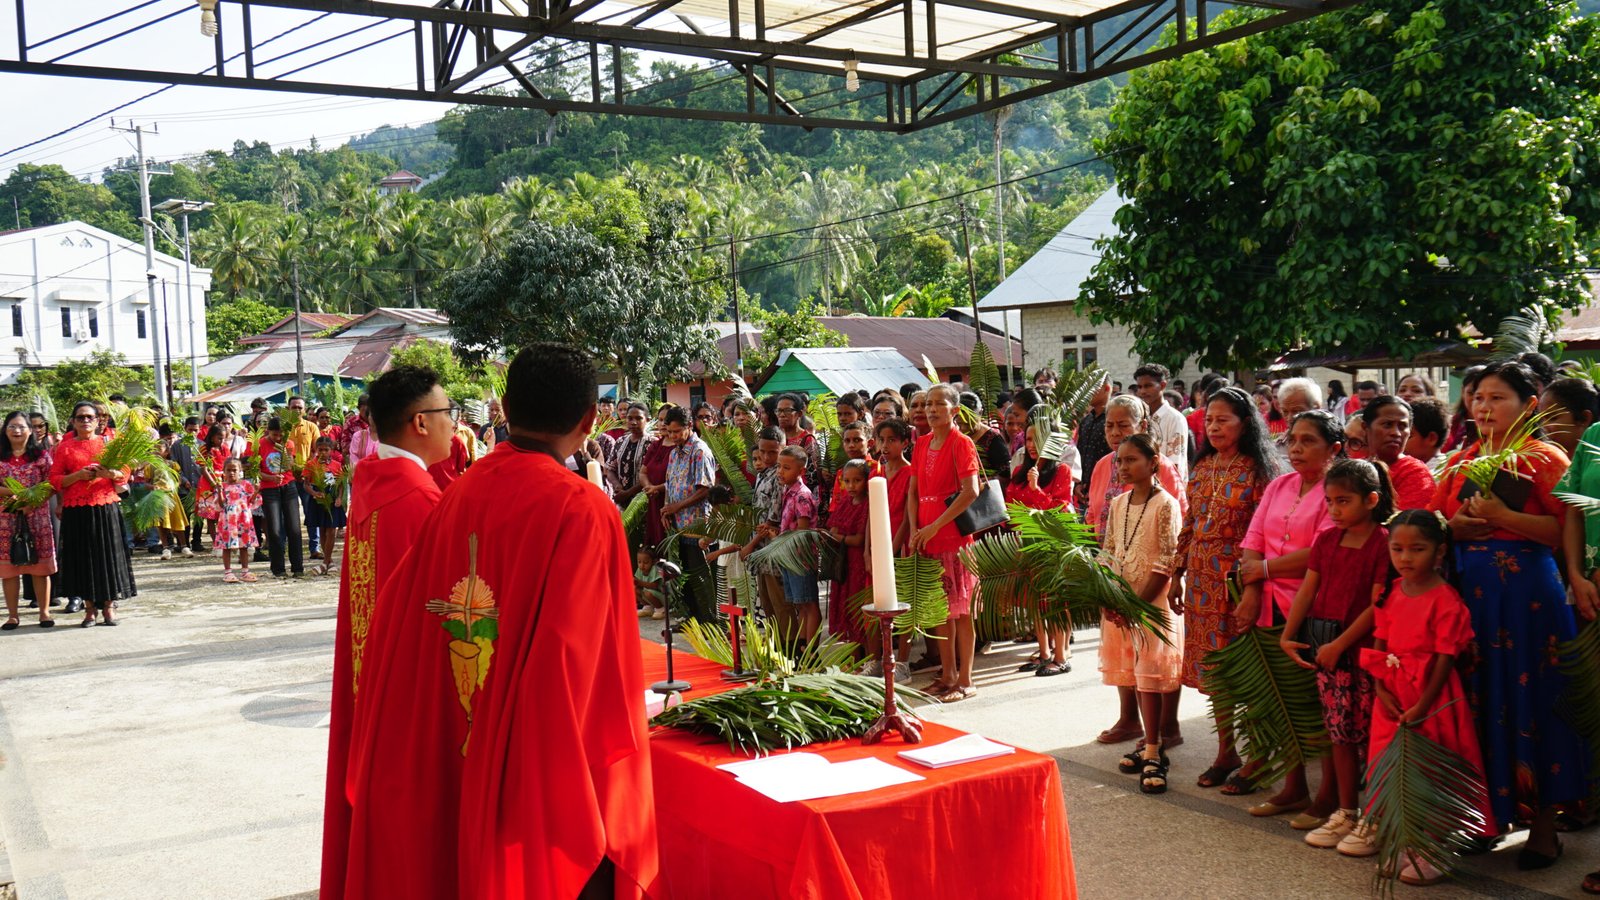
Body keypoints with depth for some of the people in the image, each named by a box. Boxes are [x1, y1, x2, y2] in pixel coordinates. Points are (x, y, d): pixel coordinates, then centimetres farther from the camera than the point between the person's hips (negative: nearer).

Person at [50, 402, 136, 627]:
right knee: (83, 557, 2)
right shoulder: (64, 447, 8)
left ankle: (107, 607, 9)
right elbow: (54, 479, 4)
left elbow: (125, 473, 7)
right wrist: (77, 476, -13)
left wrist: (110, 473, -14)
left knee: (108, 555, 0)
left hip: (106, 508, 0)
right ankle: (89, 609, 10)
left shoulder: (108, 443, 10)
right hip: (76, 511, 0)